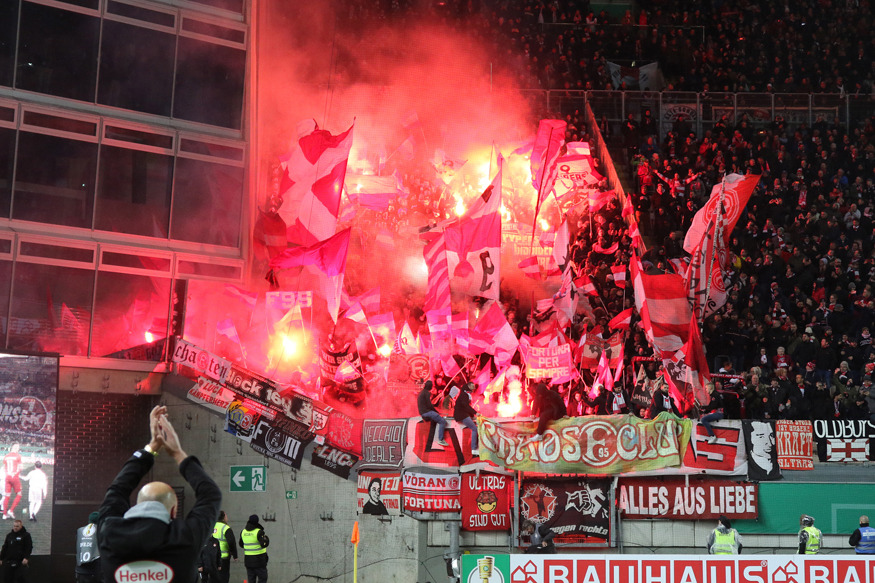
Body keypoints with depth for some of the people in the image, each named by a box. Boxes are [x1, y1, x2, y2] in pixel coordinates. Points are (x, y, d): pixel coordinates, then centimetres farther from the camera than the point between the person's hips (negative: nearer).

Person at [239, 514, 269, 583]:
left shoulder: (243, 532, 3)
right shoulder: (259, 532, -16)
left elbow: (241, 544, 15)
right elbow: (264, 544, -25)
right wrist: (267, 539, -5)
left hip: (248, 559, 6)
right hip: (259, 559, -6)